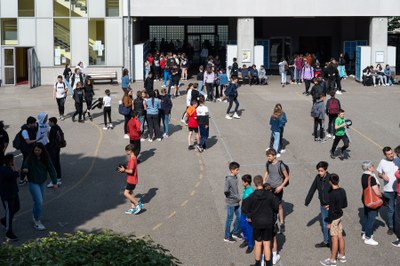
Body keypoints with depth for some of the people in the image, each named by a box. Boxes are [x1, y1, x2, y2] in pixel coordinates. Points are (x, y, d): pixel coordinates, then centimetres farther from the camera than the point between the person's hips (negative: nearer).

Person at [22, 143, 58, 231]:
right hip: (33, 183, -4)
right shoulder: (30, 159, -14)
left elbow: (51, 170, -4)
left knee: (39, 201, 18)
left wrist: (54, 182, -9)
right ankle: (37, 222, 0)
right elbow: (25, 167, -7)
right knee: (39, 202, -12)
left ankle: (35, 216, 43)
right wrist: (24, 170, -32)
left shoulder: (45, 159, -6)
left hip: (42, 182, 4)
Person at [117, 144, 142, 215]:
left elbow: (131, 171, -25)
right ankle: (133, 208, 20)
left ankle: (138, 204, -6)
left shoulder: (132, 159, -22)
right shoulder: (132, 158, 10)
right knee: (130, 193, 15)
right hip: (131, 179, 10)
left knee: (126, 193, -10)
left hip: (131, 180, -10)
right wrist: (125, 168, 8)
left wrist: (124, 170, -18)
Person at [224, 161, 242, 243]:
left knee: (239, 217, 15)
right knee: (229, 219, 2)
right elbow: (226, 192, -22)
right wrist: (236, 197, -20)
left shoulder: (235, 177, 4)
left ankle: (235, 233, 32)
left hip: (236, 202, 8)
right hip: (230, 202, -8)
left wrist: (238, 197, 6)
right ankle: (227, 237, 15)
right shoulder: (228, 179, -21)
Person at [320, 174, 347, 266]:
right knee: (340, 236, 17)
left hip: (334, 218, -8)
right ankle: (342, 256, 28)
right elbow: (345, 205, 9)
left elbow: (331, 210, -20)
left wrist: (329, 222, -12)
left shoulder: (332, 194, -24)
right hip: (340, 216, 8)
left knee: (334, 238, 0)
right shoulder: (342, 191, -2)